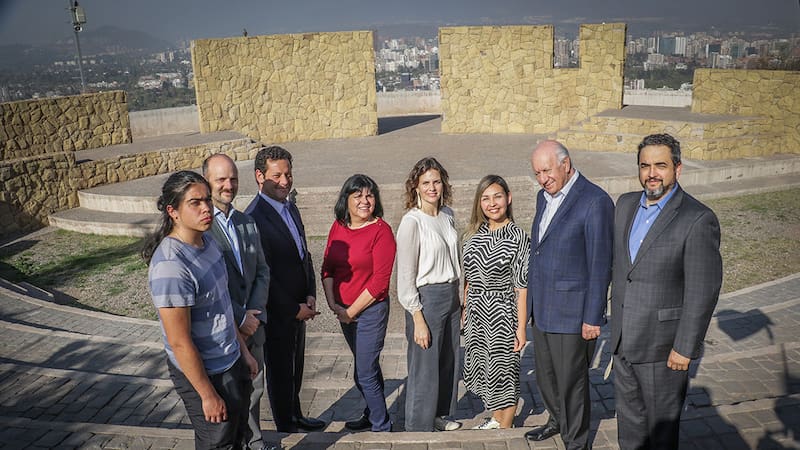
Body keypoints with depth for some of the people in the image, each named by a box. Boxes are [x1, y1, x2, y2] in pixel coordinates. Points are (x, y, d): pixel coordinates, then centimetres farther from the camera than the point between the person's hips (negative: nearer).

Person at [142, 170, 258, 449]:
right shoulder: (170, 265, -28)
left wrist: (243, 350, 14)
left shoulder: (206, 241, 0)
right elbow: (179, 342, -24)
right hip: (204, 373, -8)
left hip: (231, 362, 8)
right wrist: (207, 394, -17)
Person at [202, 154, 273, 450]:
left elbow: (262, 271, 8)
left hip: (252, 324, 6)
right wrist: (239, 319, -14)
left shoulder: (248, 223, 8)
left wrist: (255, 314, -5)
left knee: (254, 388, 19)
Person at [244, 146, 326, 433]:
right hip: (276, 314, -8)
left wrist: (310, 295, 0)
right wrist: (294, 309, -16)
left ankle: (295, 416, 44)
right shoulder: (254, 218, -22)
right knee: (280, 373, 12)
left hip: (298, 307, 8)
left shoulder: (291, 209, 6)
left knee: (295, 369, 24)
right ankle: (285, 427, 31)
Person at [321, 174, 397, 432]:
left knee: (365, 373, 0)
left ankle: (381, 427, 20)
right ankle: (373, 414, 40)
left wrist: (351, 311, -12)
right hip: (344, 311, 6)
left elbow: (380, 281, -16)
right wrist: (333, 305, -6)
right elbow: (327, 268, 5)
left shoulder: (381, 231, -15)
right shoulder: (338, 227, 3)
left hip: (370, 310, -6)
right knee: (366, 365, 22)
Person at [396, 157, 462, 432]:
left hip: (451, 295, 7)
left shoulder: (447, 215, 7)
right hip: (426, 299, -7)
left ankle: (440, 414, 38)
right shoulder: (411, 222, -14)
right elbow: (405, 277, -14)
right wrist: (418, 319, -16)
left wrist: (456, 297, 12)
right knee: (425, 366, 3)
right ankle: (419, 426, 21)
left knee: (448, 362, 18)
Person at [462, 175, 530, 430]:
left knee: (504, 368, 8)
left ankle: (506, 426, 28)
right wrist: (465, 309, 10)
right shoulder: (475, 234, 3)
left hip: (502, 313, -6)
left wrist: (521, 327, -15)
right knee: (482, 367, 17)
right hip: (476, 312, 6)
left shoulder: (518, 238, -14)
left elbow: (522, 287, -15)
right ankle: (496, 418, 38)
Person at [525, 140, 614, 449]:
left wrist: (593, 317, -16)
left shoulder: (595, 201, -17)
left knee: (571, 380, 7)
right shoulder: (544, 197, 9)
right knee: (545, 374, 21)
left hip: (572, 312, -8)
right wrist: (533, 297, 16)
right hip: (542, 307, 8)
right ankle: (557, 421, 45)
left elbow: (600, 265, -17)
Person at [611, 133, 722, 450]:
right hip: (623, 340, 6)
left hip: (663, 346, -6)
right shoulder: (626, 204, 4)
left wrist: (684, 347, -17)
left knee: (661, 424, 11)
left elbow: (703, 291, -17)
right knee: (629, 419, 21)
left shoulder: (698, 220, -17)